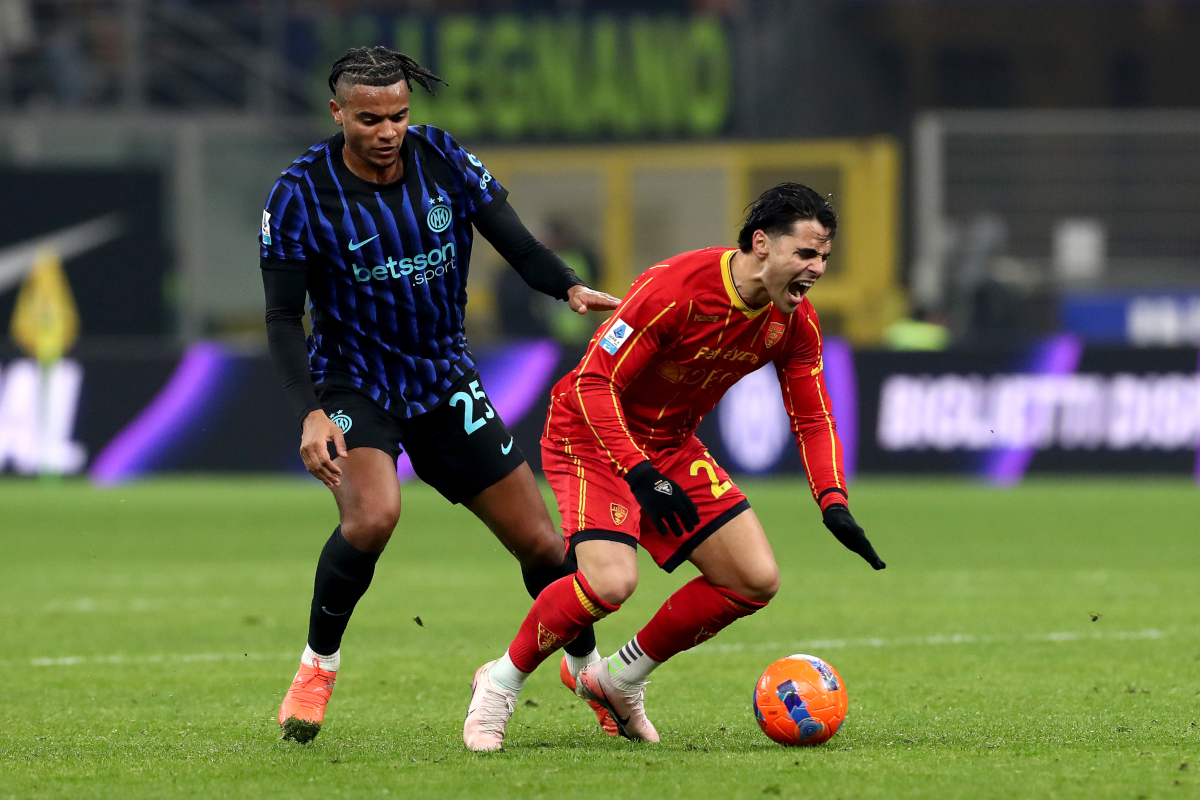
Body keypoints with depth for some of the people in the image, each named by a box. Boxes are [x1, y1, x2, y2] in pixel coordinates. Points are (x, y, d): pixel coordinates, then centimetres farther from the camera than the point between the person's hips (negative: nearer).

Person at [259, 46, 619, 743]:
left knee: (540, 541, 3)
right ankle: (318, 666, -10)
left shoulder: (445, 161, -8)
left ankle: (589, 666, 31)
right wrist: (311, 413, -28)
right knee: (374, 515, -33)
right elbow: (283, 318, -14)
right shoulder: (302, 194, -16)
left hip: (445, 377, 3)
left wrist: (571, 289, -29)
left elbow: (516, 243, -7)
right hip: (352, 385, -3)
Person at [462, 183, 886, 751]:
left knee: (756, 581, -2)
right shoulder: (677, 288, -29)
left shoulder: (794, 323, -8)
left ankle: (618, 680, 14)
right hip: (592, 433, -8)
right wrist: (639, 474, -34)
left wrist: (833, 502, -14)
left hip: (671, 443, 8)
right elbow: (593, 382, -27)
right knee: (611, 582, -28)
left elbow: (812, 419, 2)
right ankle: (501, 683, -3)